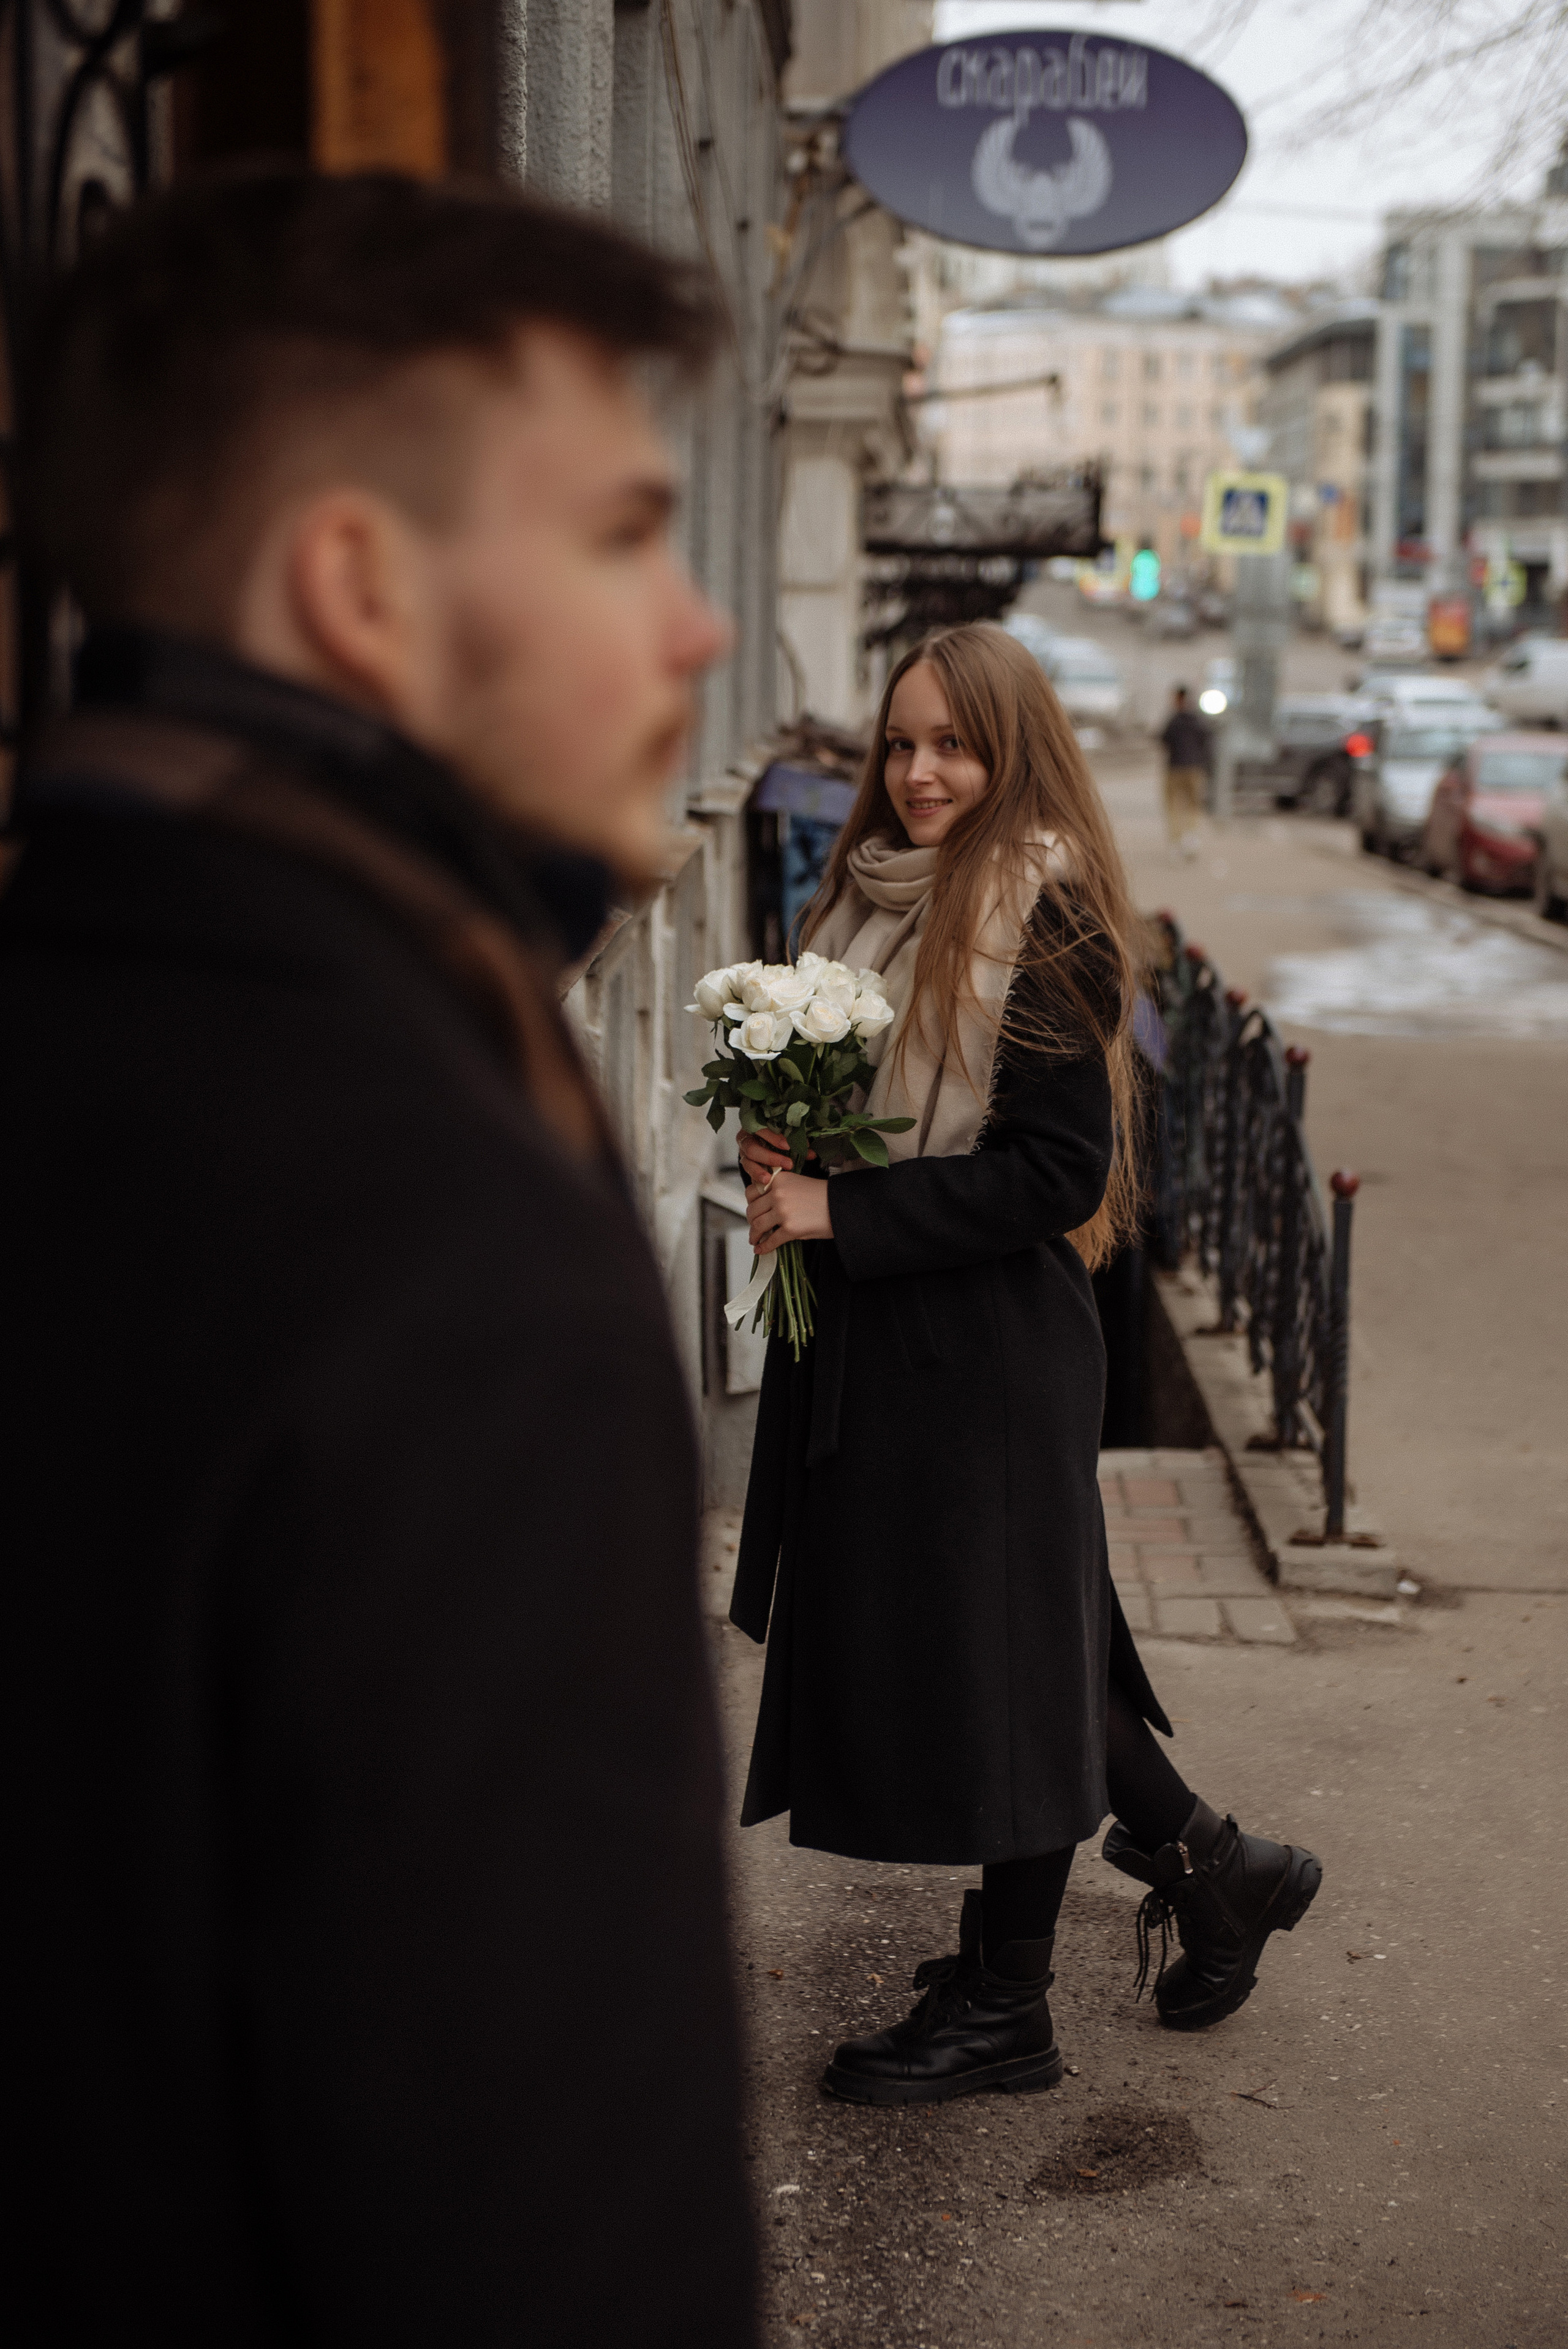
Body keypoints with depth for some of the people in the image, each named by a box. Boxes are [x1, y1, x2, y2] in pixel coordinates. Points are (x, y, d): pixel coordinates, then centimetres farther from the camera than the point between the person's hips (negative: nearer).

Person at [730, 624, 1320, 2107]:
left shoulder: (1047, 924, -14)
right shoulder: (868, 896, 10)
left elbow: (1057, 1172, -18)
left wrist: (842, 1209, -20)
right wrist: (782, 1157, 0)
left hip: (990, 1342, -8)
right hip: (867, 1334, 8)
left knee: (994, 1654, 3)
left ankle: (1002, 2007, 19)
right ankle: (1211, 1867, 34)